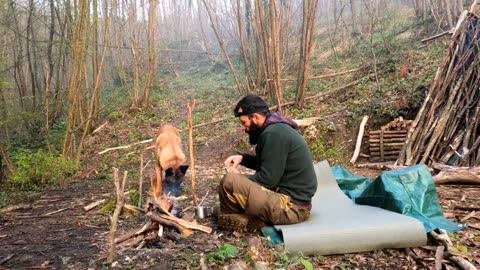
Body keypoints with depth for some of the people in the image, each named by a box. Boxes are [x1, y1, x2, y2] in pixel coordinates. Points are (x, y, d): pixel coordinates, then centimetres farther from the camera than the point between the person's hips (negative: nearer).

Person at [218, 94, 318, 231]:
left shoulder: (273, 134, -21)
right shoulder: (275, 127, 10)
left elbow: (268, 179, -22)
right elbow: (266, 163, 22)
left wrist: (238, 180, -6)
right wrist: (242, 158, 6)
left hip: (291, 206, -11)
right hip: (293, 198, 11)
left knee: (229, 182, -21)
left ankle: (236, 220, 3)